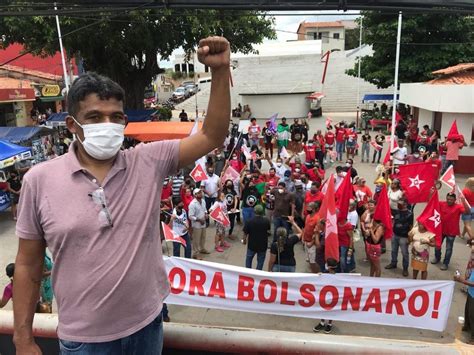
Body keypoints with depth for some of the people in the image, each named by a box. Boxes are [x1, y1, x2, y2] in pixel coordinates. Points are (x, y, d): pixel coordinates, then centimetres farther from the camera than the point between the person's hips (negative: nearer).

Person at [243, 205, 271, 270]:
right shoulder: (266, 221, -13)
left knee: (249, 258, 21)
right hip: (263, 245, 0)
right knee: (260, 260, 15)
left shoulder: (249, 221, -18)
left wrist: (244, 240, 10)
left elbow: (245, 233, -9)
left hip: (252, 244, 0)